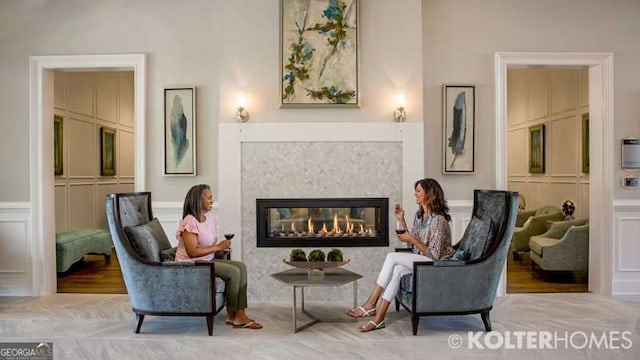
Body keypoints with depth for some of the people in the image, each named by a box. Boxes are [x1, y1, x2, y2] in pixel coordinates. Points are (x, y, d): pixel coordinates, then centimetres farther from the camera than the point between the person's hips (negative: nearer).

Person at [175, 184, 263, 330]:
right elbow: (192, 252, -25)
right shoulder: (190, 222, -19)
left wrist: (222, 246, -3)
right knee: (233, 272, -20)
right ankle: (233, 314, -2)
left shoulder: (210, 218, 9)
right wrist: (217, 247, -19)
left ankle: (240, 314, -9)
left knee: (241, 266, -8)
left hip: (207, 260, 9)